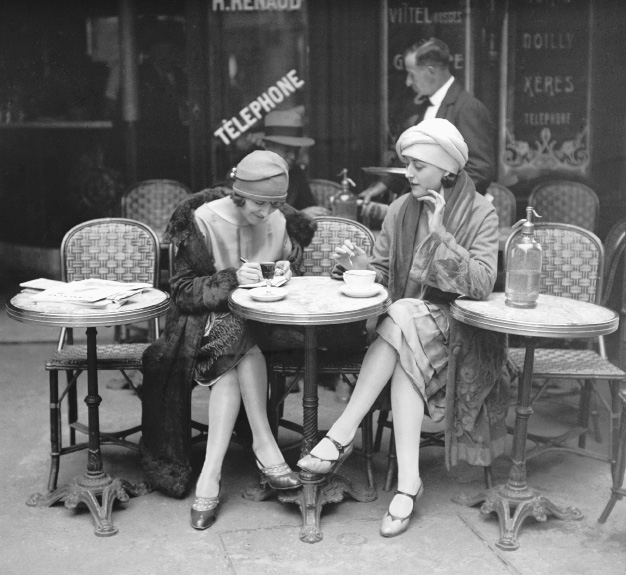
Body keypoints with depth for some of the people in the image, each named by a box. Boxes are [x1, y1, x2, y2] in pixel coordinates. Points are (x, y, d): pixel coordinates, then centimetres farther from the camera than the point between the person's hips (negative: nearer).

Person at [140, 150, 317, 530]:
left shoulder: (283, 222, 2)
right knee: (240, 345, -36)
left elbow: (288, 283, 15)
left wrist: (286, 273, -9)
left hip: (259, 322, 2)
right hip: (207, 318, -2)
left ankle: (211, 474, -34)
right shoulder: (203, 220, -8)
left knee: (234, 359, -32)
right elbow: (183, 290, -9)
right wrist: (232, 279, -24)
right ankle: (265, 448, -31)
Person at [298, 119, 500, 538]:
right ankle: (408, 481, -32)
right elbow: (383, 272, 10)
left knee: (403, 320, -33)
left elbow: (482, 285, -16)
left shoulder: (480, 214, -4)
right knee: (405, 360, -31)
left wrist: (440, 234, -20)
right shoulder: (402, 209, 7)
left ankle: (343, 435, -29)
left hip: (453, 326, -3)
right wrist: (358, 264, -12)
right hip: (405, 324, 4)